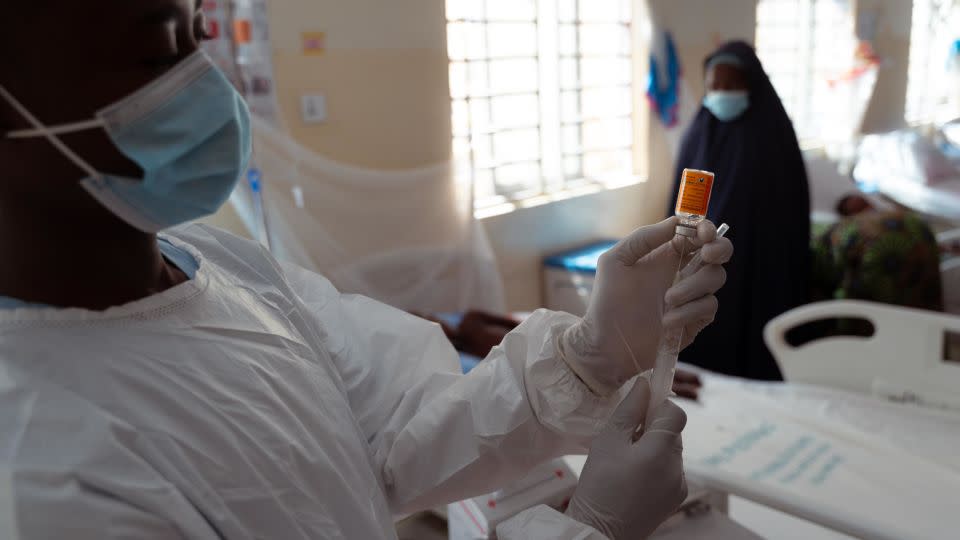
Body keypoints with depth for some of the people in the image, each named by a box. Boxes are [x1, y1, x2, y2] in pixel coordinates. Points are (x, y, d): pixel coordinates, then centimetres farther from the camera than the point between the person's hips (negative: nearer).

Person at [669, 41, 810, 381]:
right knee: (702, 352, 4)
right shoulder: (698, 135, 3)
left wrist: (787, 273, -7)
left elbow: (792, 213, -5)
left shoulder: (775, 136, -7)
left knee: (754, 358, 2)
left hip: (760, 269, -3)